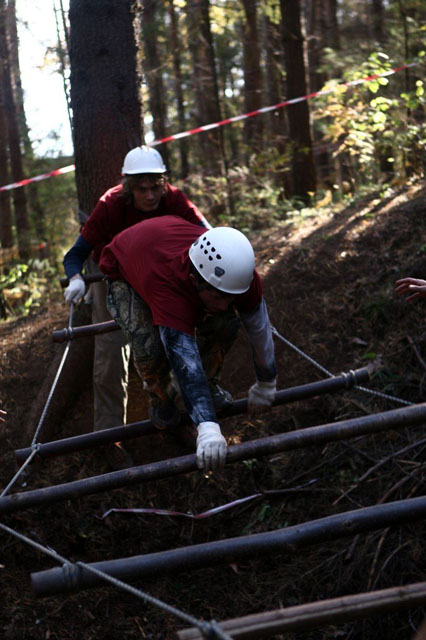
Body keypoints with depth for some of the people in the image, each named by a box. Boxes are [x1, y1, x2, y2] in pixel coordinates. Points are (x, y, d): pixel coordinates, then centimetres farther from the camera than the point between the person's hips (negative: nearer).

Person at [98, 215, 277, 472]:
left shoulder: (240, 271, -32)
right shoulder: (167, 286, -49)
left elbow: (259, 328, -17)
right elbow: (184, 359, -54)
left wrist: (266, 385, -6)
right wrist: (208, 429, -60)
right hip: (125, 273, -4)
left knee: (226, 323, -16)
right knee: (151, 344, -27)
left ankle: (208, 385, 11)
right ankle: (161, 400, 5)